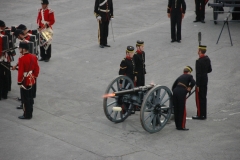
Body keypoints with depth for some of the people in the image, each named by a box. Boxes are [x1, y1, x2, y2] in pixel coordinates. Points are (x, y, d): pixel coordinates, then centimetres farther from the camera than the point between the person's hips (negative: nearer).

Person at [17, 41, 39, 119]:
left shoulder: (22, 59, -22)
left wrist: (19, 82, -13)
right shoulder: (33, 57, 1)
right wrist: (34, 76, 20)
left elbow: (20, 71, -20)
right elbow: (36, 68, 9)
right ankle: (29, 113, 27)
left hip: (25, 81, -8)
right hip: (31, 80, 8)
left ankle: (27, 115, 8)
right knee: (30, 97, 17)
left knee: (26, 98, 1)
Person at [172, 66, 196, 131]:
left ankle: (177, 125, 21)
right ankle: (181, 126, 3)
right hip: (182, 92, -6)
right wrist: (189, 88, 3)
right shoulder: (189, 76, 9)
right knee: (182, 110, 1)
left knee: (176, 110, 13)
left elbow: (174, 85, 21)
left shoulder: (180, 76, 25)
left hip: (175, 91, 6)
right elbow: (193, 82, -10)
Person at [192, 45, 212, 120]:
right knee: (204, 97, 16)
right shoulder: (207, 59, 3)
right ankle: (204, 114, 23)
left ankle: (200, 115, 7)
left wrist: (197, 85, -18)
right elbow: (209, 70, 12)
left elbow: (198, 74, -22)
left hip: (201, 81, -9)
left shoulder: (199, 61, -23)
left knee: (199, 98, 1)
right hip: (205, 80, 9)